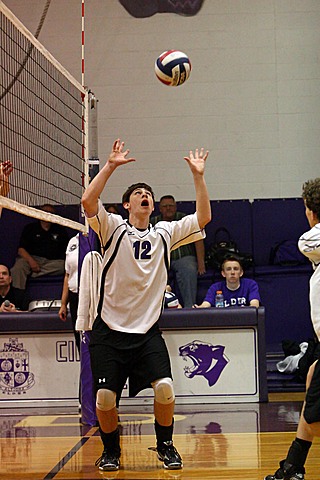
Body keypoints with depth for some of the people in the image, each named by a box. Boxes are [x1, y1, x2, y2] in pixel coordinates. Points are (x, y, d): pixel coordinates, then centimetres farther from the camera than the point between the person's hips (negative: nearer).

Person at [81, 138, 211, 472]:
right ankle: (111, 450, 21)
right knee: (105, 398, -7)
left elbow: (203, 218, 2)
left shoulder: (164, 233, 8)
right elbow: (88, 201, -17)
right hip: (109, 329, -2)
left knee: (165, 388, -14)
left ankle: (165, 446, 12)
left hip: (148, 331, 2)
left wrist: (198, 175, -4)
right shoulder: (114, 228, -1)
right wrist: (110, 166, -20)